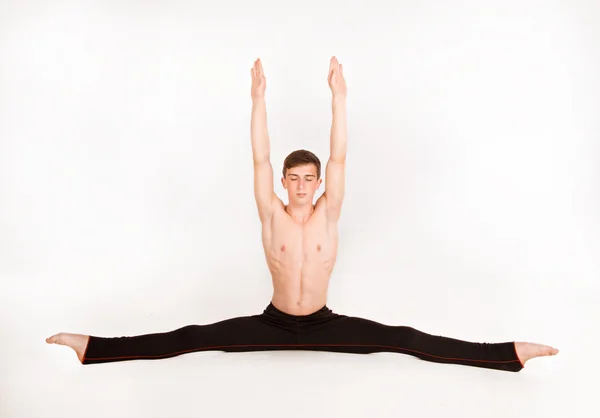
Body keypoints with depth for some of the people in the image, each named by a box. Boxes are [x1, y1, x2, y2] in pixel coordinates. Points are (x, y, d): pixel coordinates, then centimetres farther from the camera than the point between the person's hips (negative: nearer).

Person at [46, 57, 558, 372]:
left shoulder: (328, 215, -11)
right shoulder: (272, 215, -11)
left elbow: (339, 157, -20)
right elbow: (260, 159, -20)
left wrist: (339, 95, -25)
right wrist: (258, 97, -26)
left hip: (322, 324, 0)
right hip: (273, 323, 0)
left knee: (406, 340, -7)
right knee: (190, 338, -5)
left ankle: (511, 352, -6)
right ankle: (91, 346, -1)